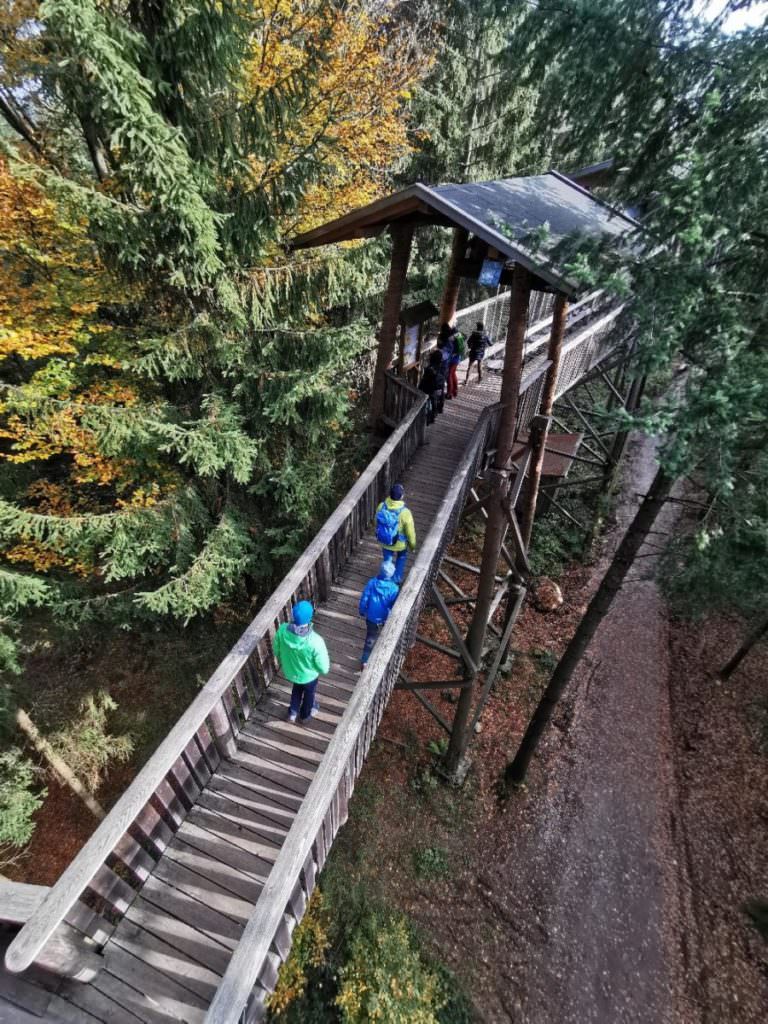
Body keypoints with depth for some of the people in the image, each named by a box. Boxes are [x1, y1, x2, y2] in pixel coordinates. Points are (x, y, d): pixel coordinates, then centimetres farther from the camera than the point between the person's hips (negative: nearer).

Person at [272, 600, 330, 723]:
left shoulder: (282, 630, -31)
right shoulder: (315, 641, -42)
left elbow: (276, 650, -8)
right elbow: (324, 668, -26)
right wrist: (322, 670, -2)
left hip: (289, 671, 3)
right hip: (308, 675, -2)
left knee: (297, 688, 36)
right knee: (309, 693, 31)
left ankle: (293, 713, 54)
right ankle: (305, 715, 58)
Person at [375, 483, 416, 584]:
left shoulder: (381, 506, -23)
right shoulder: (405, 513, -34)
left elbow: (377, 522, -4)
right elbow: (410, 532, -20)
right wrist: (413, 545, 0)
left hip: (384, 541, 3)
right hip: (400, 543, -2)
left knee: (387, 560, 28)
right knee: (401, 557, 31)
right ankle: (396, 579, 46)